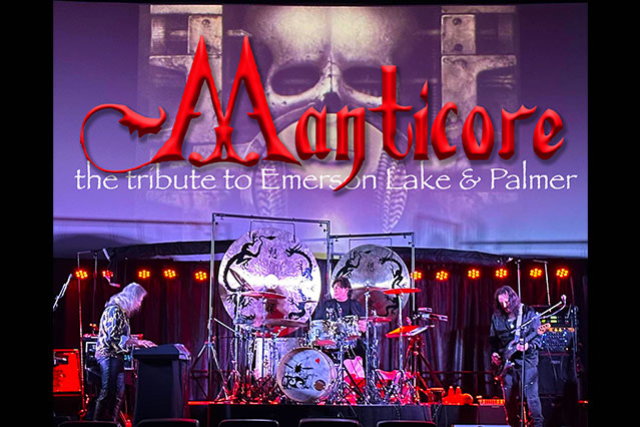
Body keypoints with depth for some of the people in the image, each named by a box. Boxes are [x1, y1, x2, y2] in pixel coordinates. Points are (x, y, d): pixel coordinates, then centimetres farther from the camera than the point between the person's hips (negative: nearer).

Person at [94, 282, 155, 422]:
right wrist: (137, 342, -21)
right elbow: (113, 337, -21)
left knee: (118, 392, 10)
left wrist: (138, 342, 8)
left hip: (117, 357, 10)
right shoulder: (113, 310, -14)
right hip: (109, 356, -10)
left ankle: (111, 422, 14)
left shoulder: (123, 312, 16)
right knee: (107, 393, -10)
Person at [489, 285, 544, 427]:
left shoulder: (529, 313, -2)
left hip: (527, 360, -4)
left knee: (531, 395, -12)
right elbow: (493, 339, 17)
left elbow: (538, 336, -4)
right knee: (509, 398, 5)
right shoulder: (497, 317, 9)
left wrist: (528, 346, -21)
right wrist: (494, 353, 1)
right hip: (506, 362, 4)